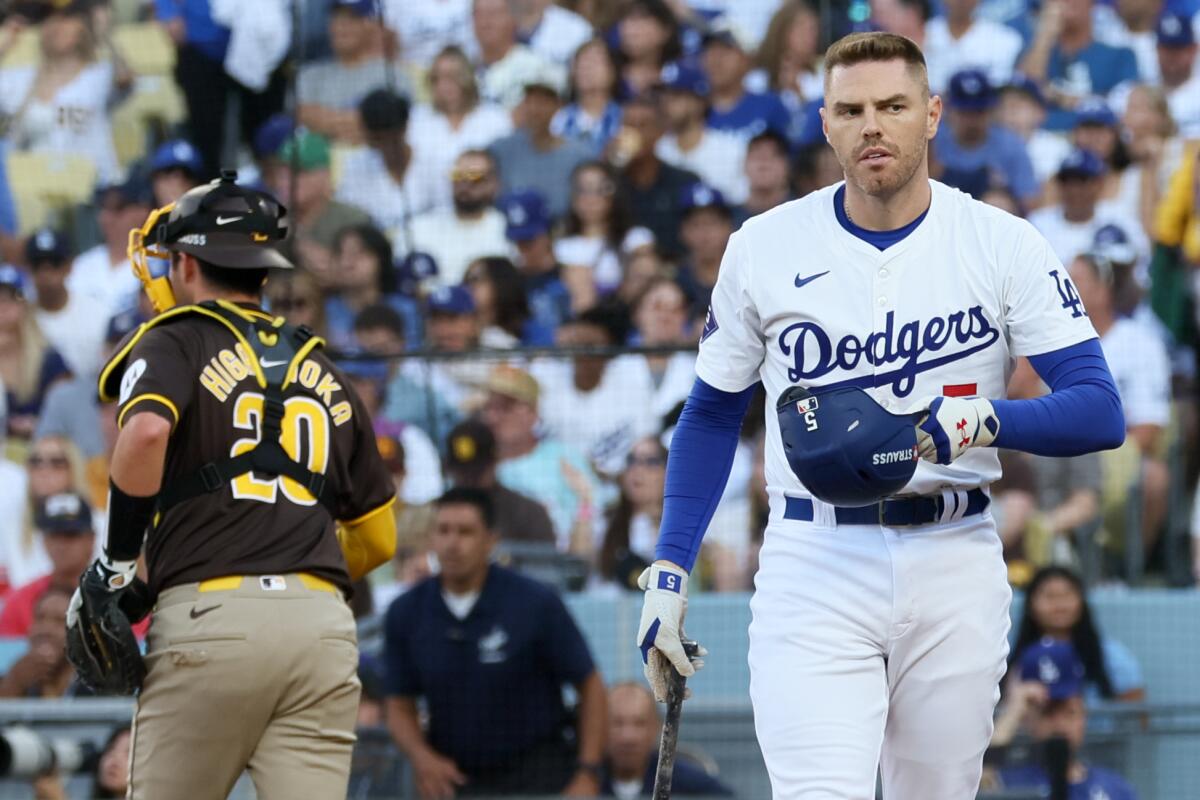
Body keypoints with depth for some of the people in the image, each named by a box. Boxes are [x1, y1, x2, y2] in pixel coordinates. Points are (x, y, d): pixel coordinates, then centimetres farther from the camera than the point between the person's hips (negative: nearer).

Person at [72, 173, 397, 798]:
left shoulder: (176, 342, 7)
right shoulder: (322, 371, 24)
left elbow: (146, 432, -17)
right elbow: (378, 537, 25)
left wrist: (116, 562, -7)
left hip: (210, 615, -4)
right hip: (324, 623, 4)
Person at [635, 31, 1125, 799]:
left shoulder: (1004, 245, -1)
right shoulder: (764, 248, 3)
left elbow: (1102, 412, -6)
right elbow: (713, 415, 14)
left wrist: (986, 421, -24)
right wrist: (669, 570, 7)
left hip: (957, 567, 1)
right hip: (814, 566, -1)